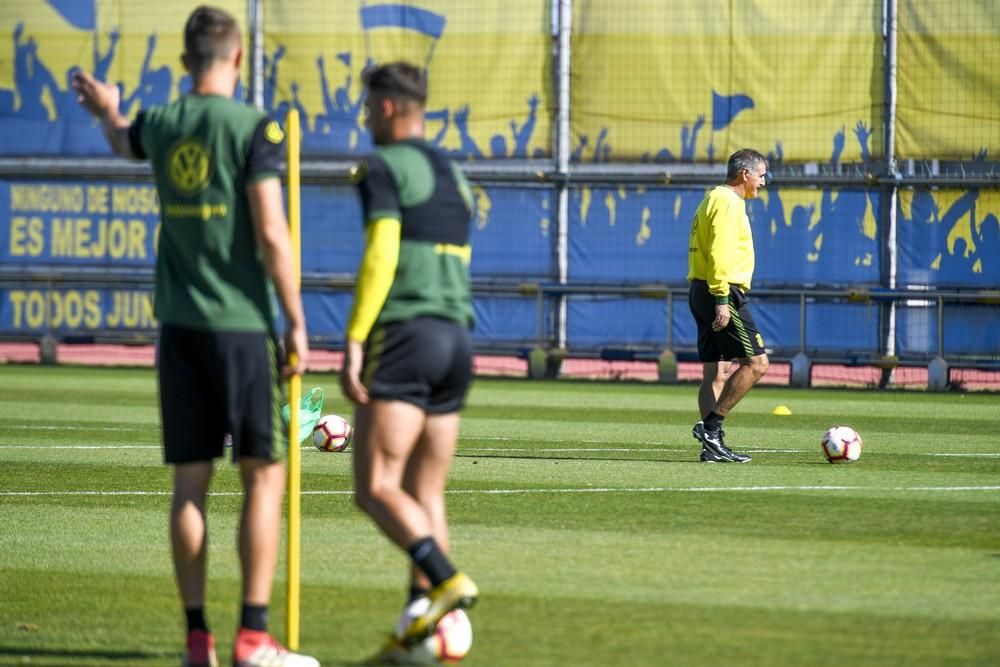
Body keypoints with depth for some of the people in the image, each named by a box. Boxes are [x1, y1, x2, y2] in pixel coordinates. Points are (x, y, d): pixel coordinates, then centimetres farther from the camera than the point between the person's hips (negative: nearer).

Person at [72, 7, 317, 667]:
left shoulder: (160, 124, 8)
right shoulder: (254, 127, -9)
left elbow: (123, 141, 33)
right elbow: (270, 232, -15)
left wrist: (107, 109, 57)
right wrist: (297, 323, -9)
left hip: (180, 325, 5)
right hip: (241, 323, -5)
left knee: (191, 481, 7)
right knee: (264, 476, 0)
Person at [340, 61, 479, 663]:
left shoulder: (384, 167, -4)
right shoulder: (453, 174, 21)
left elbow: (381, 255, -15)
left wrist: (354, 341, -16)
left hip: (404, 337, -8)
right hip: (456, 338, 8)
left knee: (377, 488, -9)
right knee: (428, 495, 7)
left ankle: (447, 580, -28)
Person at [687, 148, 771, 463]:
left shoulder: (714, 199, 21)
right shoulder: (727, 202, -11)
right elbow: (720, 254, -20)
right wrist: (722, 300, -24)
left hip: (702, 293, 10)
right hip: (723, 292, -10)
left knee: (717, 371, 8)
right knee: (756, 362, -10)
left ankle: (712, 445, 5)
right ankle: (711, 425, -12)